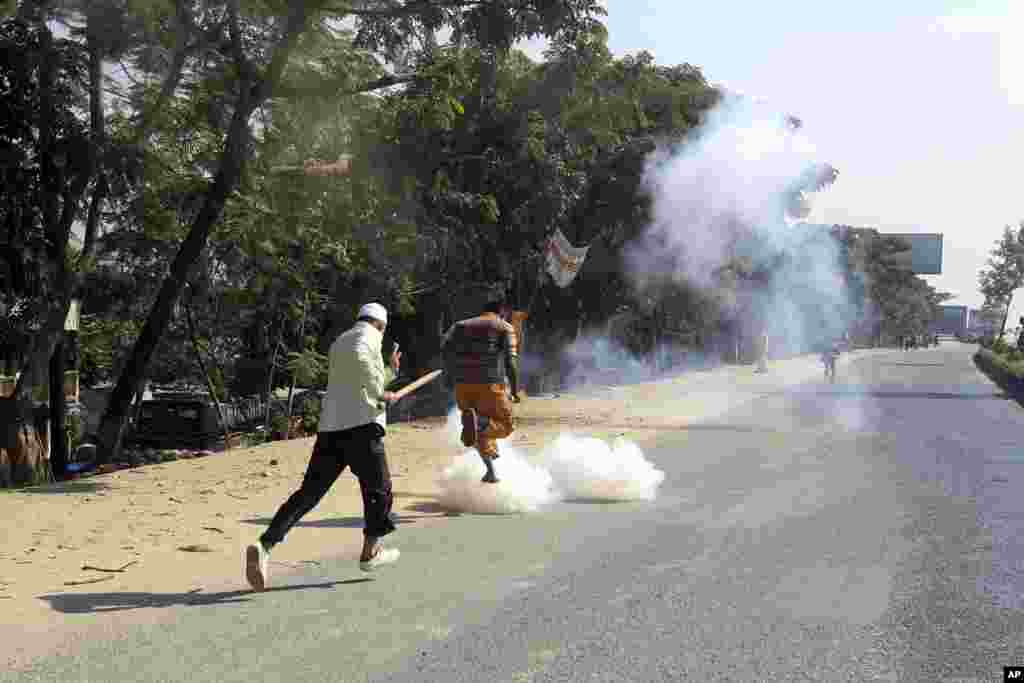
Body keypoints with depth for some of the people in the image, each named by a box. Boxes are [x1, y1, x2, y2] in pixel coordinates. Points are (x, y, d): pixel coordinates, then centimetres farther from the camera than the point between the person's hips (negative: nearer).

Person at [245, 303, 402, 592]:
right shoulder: (368, 335, 3)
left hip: (330, 427, 7)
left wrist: (389, 371, 44)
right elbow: (358, 357, -22)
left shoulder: (338, 343, 28)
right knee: (378, 488, 13)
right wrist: (380, 393, -14)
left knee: (309, 492, 0)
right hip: (361, 425, -7)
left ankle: (264, 546, -16)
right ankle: (370, 553, 24)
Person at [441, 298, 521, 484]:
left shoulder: (461, 325, 20)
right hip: (490, 384, -4)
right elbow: (510, 360, -4)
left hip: (463, 384, 4)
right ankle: (477, 424, -19)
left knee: (481, 428, 23)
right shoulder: (505, 328, 9)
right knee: (505, 425, 11)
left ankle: (491, 471, 14)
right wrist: (515, 389, 3)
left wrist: (450, 374, 6)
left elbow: (445, 346, 1)